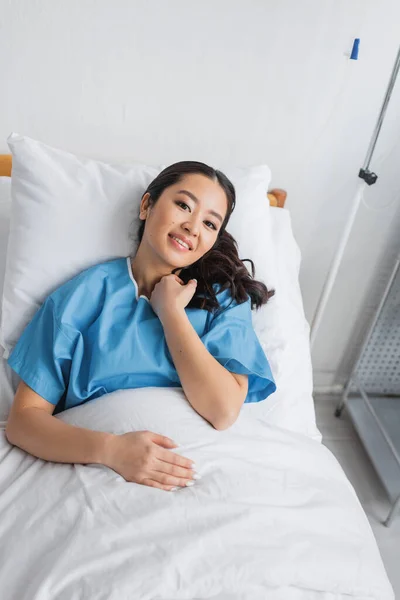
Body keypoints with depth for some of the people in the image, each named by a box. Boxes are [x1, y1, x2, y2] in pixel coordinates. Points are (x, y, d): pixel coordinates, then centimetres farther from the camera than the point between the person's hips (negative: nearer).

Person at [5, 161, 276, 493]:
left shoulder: (225, 296, 3)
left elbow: (224, 412, -11)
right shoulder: (83, 295, 1)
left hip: (205, 470, 1)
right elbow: (23, 418, -3)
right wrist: (110, 448, -19)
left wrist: (170, 311, -6)